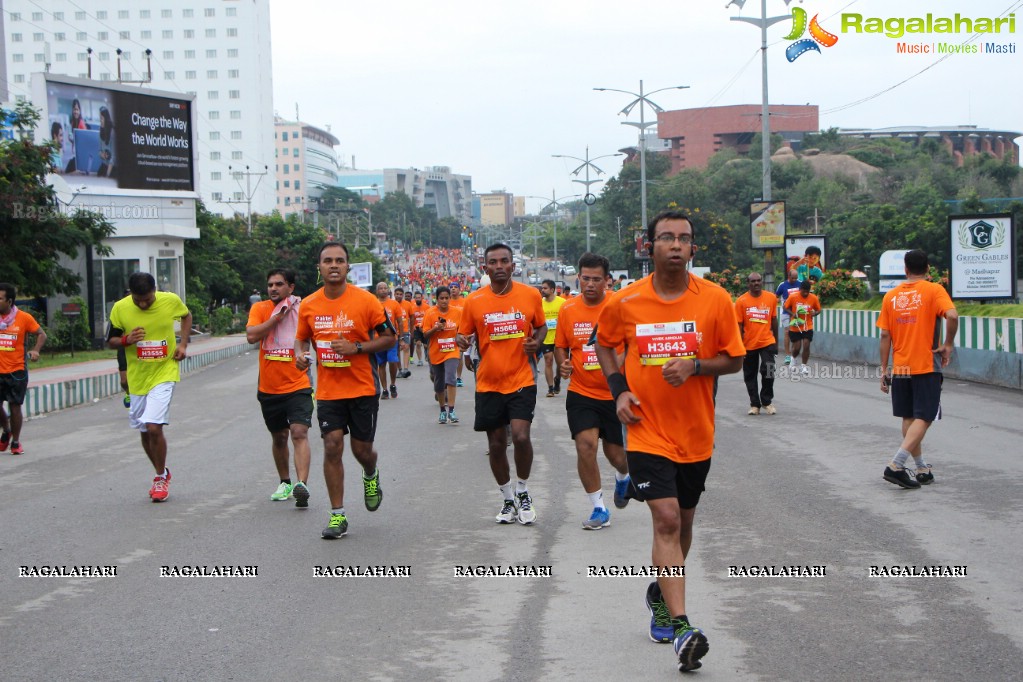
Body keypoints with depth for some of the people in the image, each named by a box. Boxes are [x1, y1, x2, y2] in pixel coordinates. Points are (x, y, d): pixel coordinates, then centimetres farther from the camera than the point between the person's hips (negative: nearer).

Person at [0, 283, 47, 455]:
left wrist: (35, 350, -11)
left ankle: (15, 442, 19)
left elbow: (41, 334, 4)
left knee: (15, 406, 3)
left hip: (17, 370, -2)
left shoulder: (24, 318, -5)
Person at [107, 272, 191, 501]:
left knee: (154, 427, -16)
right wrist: (126, 340, -19)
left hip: (164, 373, -3)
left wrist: (183, 344, 0)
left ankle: (161, 478, 3)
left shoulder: (171, 300, -10)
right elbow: (111, 341, 3)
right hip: (137, 377, 3)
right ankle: (162, 473, 34)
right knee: (144, 432, 11)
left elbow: (186, 316, 13)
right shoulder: (120, 309, -9)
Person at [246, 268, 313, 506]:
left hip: (298, 386, -3)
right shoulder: (260, 309, 1)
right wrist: (277, 316, -17)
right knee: (279, 437, 15)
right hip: (269, 388, 3)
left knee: (299, 432, -19)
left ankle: (302, 483, -28)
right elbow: (251, 336, -15)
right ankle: (285, 483, 32)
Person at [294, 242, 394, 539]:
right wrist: (300, 354, -7)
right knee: (332, 447, -6)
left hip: (362, 389, -2)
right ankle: (337, 516, 3)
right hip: (328, 390, 2)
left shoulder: (366, 300, -9)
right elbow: (301, 338, 16)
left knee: (362, 449, 4)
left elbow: (389, 338, -4)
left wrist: (356, 348, -18)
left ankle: (371, 476, 43)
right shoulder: (308, 305, 0)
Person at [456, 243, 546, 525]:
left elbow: (541, 325, 14)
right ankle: (508, 498, 28)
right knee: (496, 445, 8)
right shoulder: (474, 301, -3)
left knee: (521, 436, -17)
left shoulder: (530, 295, -2)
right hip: (489, 384, 1)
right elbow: (464, 335, 7)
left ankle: (522, 490, 8)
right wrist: (462, 341, -16)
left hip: (521, 382, -1)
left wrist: (536, 341, -7)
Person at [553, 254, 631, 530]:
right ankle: (599, 510, 1)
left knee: (617, 454, 8)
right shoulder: (568, 310, -1)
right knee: (585, 444, -15)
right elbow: (560, 345, 12)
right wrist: (562, 363, -8)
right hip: (581, 393, 1)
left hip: (616, 394, -1)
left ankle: (623, 478, 47)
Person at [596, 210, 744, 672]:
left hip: (696, 434, 2)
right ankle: (681, 628, -16)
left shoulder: (715, 299, -6)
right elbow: (604, 344, 13)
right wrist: (619, 389, -2)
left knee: (682, 522, 16)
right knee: (666, 520, -14)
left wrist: (694, 365, -19)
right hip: (647, 431, -2)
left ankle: (660, 594, 42)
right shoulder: (625, 302, -5)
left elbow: (734, 359, 0)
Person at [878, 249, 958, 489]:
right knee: (923, 418, -3)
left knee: (909, 419, 13)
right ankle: (896, 465, -17)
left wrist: (884, 369, 9)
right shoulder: (934, 290, -5)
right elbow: (952, 316, -22)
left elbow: (885, 336, 4)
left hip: (899, 368, 4)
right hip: (926, 366, -4)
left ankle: (922, 469, 19)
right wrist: (947, 345, -8)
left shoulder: (891, 296, 6)